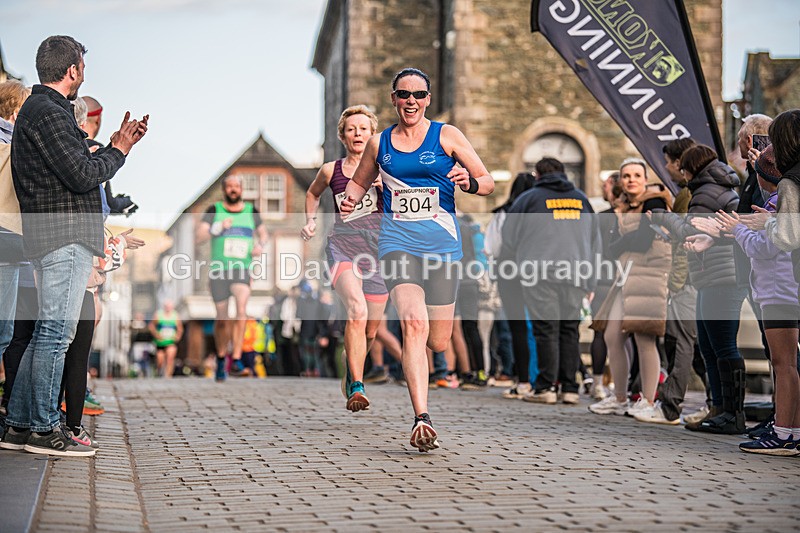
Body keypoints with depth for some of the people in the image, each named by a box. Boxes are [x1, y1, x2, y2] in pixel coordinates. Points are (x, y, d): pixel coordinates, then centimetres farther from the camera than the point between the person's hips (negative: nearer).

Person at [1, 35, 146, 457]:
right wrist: (118, 151, -4)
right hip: (65, 237, -11)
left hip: (53, 238, 11)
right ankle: (44, 429, -3)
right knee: (56, 332, -7)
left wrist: (115, 146, 18)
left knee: (47, 333, 13)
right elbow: (82, 176, -18)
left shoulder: (37, 108, 22)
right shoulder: (48, 113, -12)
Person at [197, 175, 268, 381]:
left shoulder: (251, 210, 8)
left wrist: (260, 245, 0)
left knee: (241, 309, -24)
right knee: (222, 319, 6)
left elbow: (263, 233, 22)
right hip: (218, 271, 0)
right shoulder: (214, 210, 2)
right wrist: (217, 228, -22)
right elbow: (198, 238, -5)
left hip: (242, 270, 0)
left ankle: (236, 361, -25)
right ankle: (221, 358, 30)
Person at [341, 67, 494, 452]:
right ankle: (422, 419, -28)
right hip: (397, 241, 0)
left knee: (438, 342, 2)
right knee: (414, 323, -23)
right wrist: (350, 201, 5)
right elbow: (359, 181, 28)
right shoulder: (379, 143, 12)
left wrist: (469, 182, -18)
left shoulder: (446, 135, 6)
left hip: (441, 242, 0)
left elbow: (488, 182, 5)